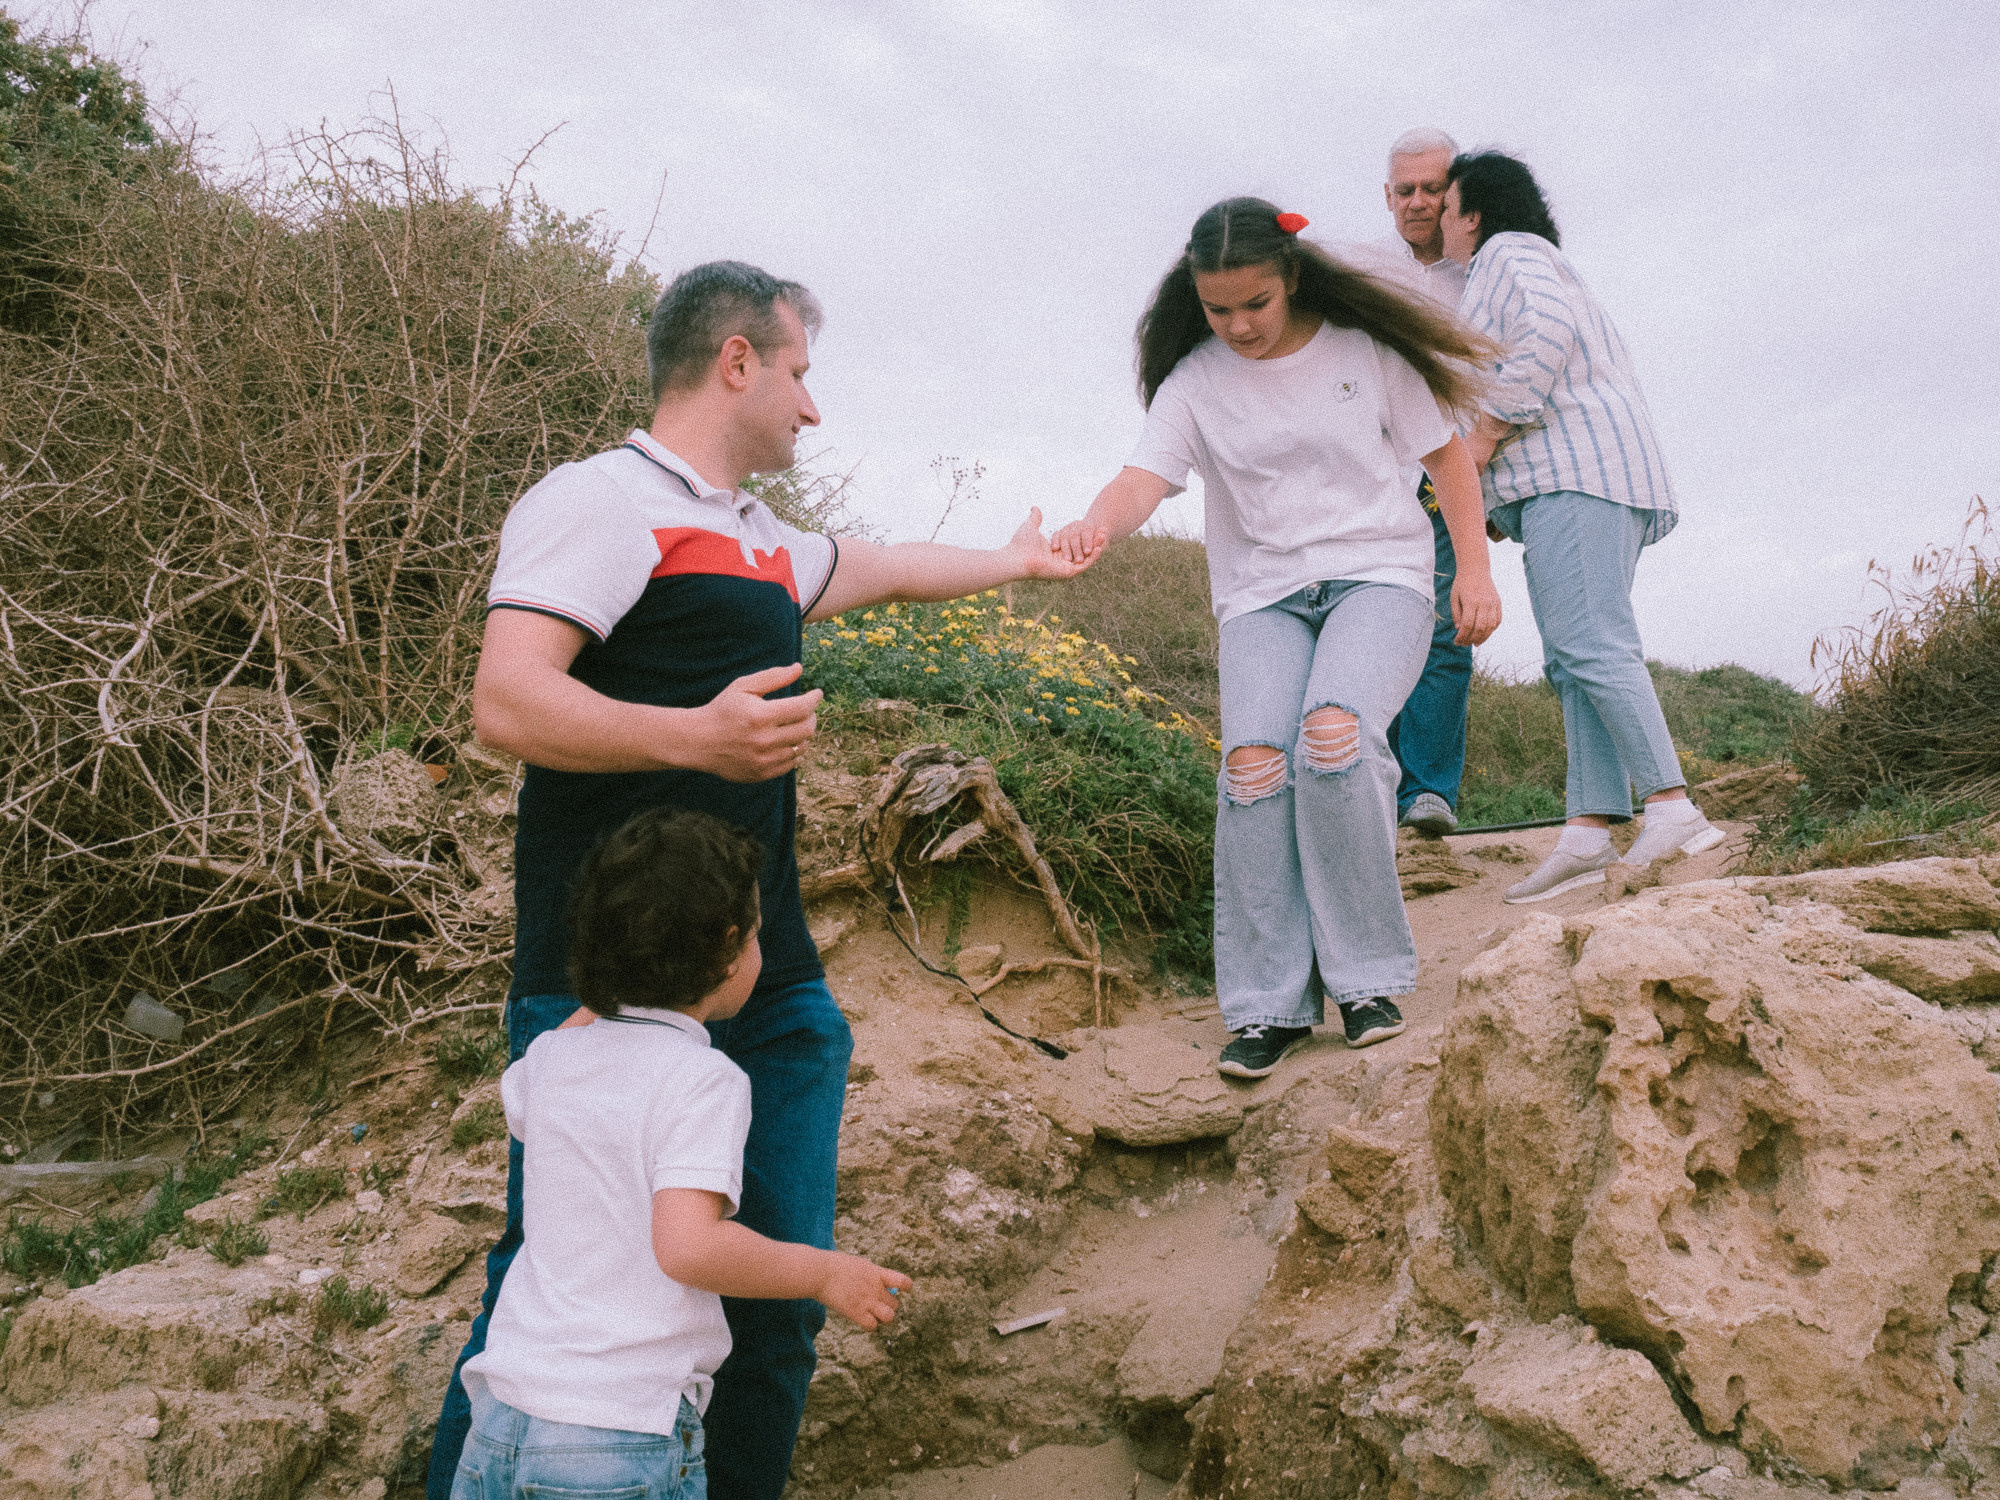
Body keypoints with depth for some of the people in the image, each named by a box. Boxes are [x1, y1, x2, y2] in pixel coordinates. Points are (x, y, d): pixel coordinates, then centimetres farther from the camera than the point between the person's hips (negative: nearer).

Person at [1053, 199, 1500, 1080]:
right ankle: (1269, 1004, -13)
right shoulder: (1195, 380, 3)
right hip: (1263, 594, 2)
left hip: (1379, 576, -1)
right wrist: (1096, 522, -35)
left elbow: (1444, 453, 11)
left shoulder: (1365, 349, 3)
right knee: (1253, 760, -23)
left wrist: (1475, 568, 3)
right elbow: (1145, 477, -12)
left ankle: (1369, 976, -16)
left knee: (1334, 733, -30)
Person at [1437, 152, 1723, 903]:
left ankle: (1673, 808, -24)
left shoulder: (1510, 253, 2)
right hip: (1565, 481, 10)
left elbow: (1547, 334, -18)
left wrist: (1486, 431, -14)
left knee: (1590, 644, -19)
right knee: (1574, 658, 0)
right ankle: (1588, 830, -8)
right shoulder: (1538, 269, 32)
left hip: (1574, 469, -10)